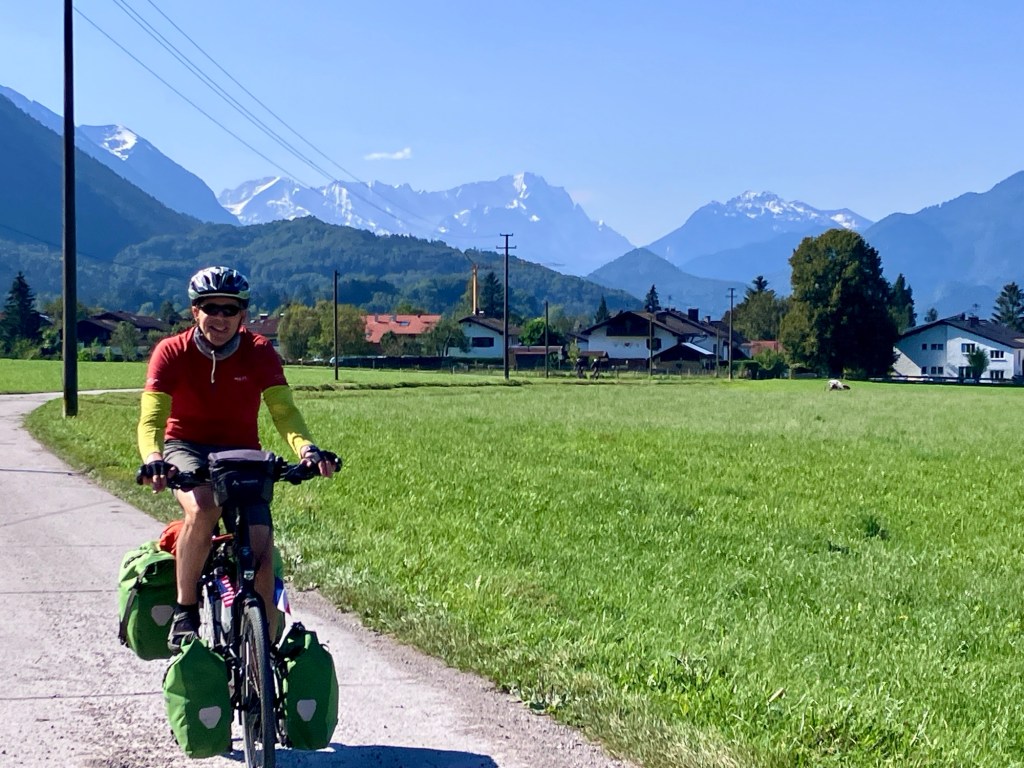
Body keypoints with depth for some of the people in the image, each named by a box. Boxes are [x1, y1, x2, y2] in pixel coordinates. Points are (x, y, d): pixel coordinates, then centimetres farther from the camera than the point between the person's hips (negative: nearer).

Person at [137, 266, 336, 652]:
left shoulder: (259, 353, -12)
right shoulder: (172, 353, -15)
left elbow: (283, 410, -23)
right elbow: (151, 418, -26)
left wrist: (306, 448, -45)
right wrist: (153, 458, -48)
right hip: (187, 448, -2)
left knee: (261, 544, -19)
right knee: (202, 509, -35)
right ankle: (184, 611, -17)